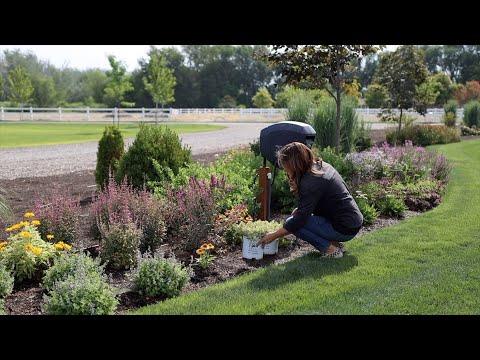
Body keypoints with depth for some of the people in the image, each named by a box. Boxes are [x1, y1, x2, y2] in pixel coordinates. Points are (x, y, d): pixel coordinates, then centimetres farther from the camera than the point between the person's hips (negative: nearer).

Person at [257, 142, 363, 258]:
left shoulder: (311, 182, -21)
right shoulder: (321, 166, 6)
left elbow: (300, 218, -20)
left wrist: (274, 235, -12)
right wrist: (301, 209, 6)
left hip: (345, 229, -9)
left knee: (292, 223, -11)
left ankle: (331, 250, -7)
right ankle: (335, 243, 13)